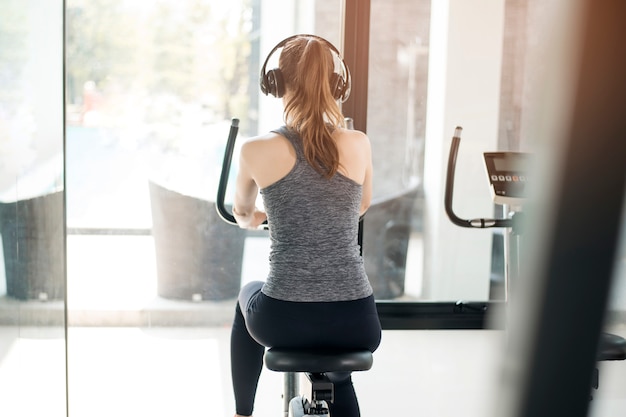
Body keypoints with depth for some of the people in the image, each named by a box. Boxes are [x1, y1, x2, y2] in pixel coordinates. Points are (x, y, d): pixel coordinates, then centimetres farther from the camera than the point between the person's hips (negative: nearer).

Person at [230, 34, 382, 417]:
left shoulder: (257, 150, -6)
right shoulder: (359, 145, 0)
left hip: (284, 320, -1)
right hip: (357, 325, 2)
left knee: (249, 297, 36)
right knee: (339, 376, 37)